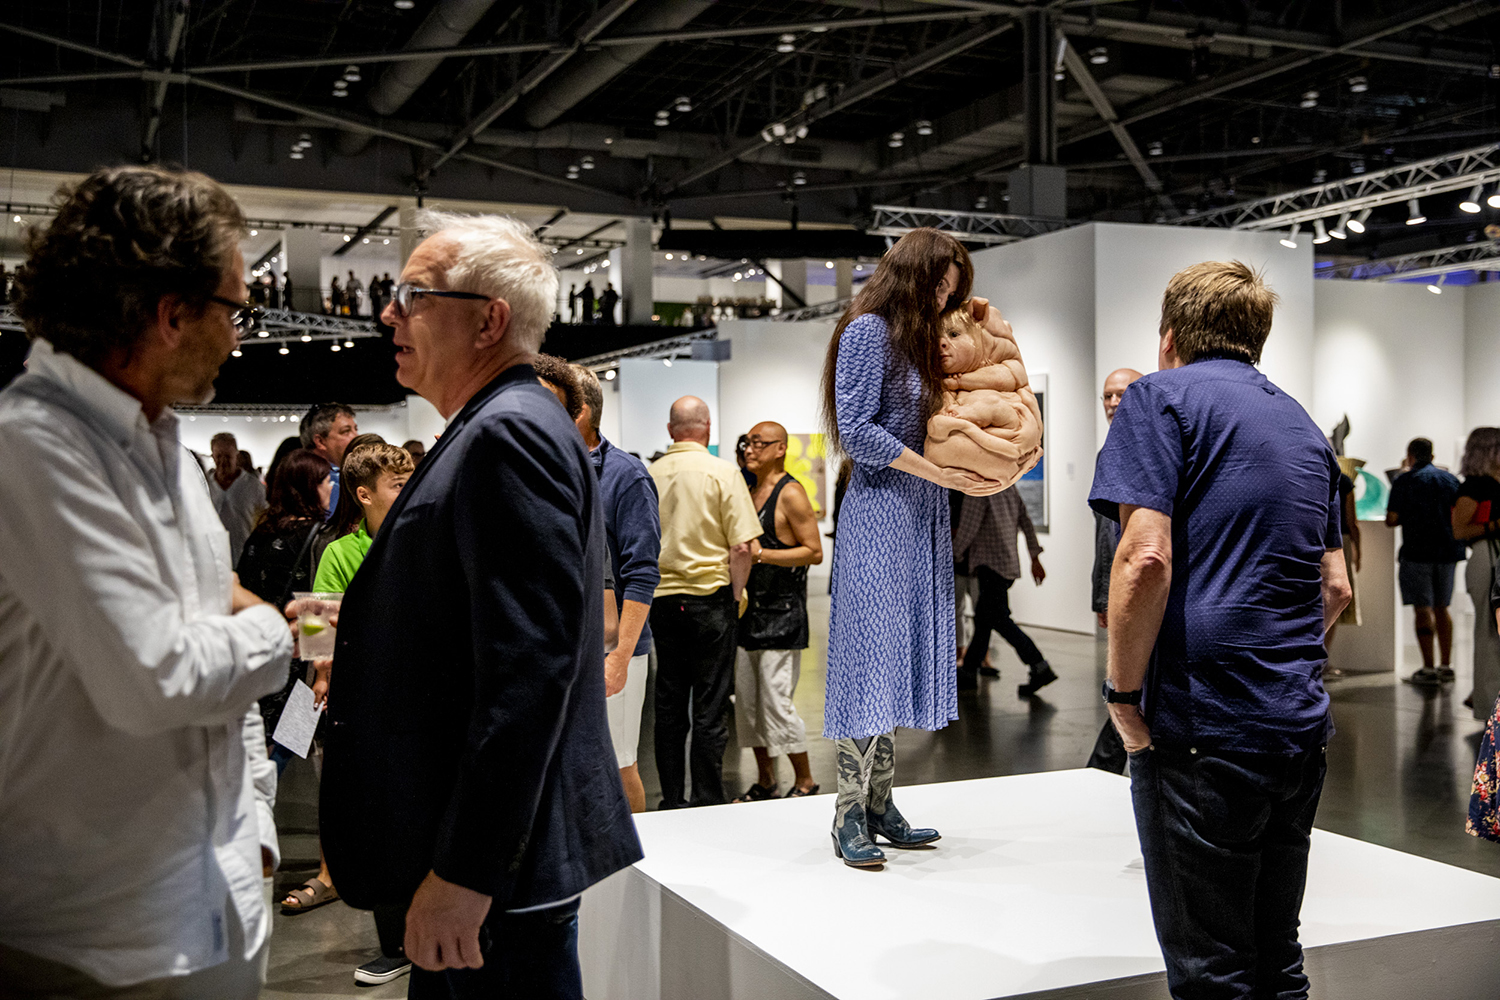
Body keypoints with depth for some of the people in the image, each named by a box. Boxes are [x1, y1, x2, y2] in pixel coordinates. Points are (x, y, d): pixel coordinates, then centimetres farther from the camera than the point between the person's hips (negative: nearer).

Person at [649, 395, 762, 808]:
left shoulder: (649, 475, 3)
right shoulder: (722, 473, -7)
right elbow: (745, 546, -13)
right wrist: (735, 592, 1)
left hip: (661, 599, 4)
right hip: (709, 597, -4)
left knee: (668, 705, 10)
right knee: (709, 708, 1)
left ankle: (671, 801, 17)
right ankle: (708, 802, 6)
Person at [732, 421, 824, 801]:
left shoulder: (791, 494, -10)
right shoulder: (751, 493, 15)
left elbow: (814, 552, -15)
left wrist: (761, 554, -20)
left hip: (782, 613, -8)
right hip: (751, 610, 8)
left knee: (776, 699, -8)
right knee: (747, 699, 9)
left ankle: (805, 781, 6)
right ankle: (765, 782, 20)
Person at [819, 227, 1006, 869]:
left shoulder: (922, 339, 21)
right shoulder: (869, 331, -6)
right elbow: (857, 432, -14)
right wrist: (940, 474, -15)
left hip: (921, 516, 9)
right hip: (880, 510, -9)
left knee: (899, 658, 8)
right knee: (872, 653, -8)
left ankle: (879, 805, 13)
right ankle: (849, 818, -2)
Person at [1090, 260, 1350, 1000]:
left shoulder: (1163, 396, -5)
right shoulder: (1302, 424, 18)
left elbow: (1146, 557, -18)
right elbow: (1335, 588, 19)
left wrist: (1124, 695, -10)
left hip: (1203, 731, -7)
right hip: (1301, 729, 8)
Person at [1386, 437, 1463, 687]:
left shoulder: (1405, 480, -6)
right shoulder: (1450, 478, 9)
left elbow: (1391, 519, -9)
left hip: (1417, 552, -5)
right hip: (1448, 551, 5)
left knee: (1423, 609, -3)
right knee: (1442, 608, 14)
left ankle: (1428, 670, -6)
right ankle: (1446, 667, 17)